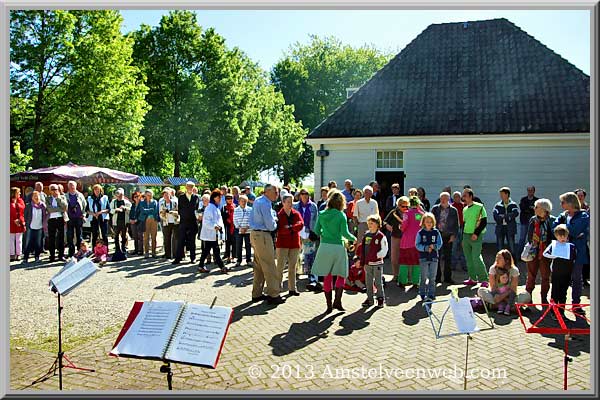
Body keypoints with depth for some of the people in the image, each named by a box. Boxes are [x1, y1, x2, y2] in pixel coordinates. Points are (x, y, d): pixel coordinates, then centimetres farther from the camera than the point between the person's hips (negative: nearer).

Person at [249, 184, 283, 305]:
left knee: (258, 266, 16)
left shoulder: (257, 201, 11)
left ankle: (257, 294, 23)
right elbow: (271, 226, -20)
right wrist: (275, 222, 3)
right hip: (262, 236, -10)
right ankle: (273, 295, 3)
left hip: (255, 234, 10)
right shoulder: (265, 204, -19)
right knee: (269, 266, -3)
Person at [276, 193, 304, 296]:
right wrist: (293, 228, -17)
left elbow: (301, 225, -8)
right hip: (282, 244, -4)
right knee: (280, 267, -2)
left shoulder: (296, 214, 8)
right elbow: (279, 229, -17)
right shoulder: (279, 214, -5)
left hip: (294, 244, 4)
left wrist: (289, 227, -17)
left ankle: (292, 288, 18)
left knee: (292, 267, 10)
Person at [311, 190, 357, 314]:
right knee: (341, 275, 12)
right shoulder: (341, 215, -7)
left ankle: (329, 305, 12)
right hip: (338, 247, -3)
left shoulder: (321, 214, 4)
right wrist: (354, 239, 8)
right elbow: (345, 233, -9)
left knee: (327, 277, 9)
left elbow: (317, 231, 6)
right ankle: (337, 301, 1)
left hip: (324, 246, 3)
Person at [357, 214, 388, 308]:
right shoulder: (366, 235, 10)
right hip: (367, 263, 6)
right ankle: (369, 299, 21)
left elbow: (384, 250, -9)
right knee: (368, 282, 11)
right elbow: (362, 249, 15)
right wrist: (360, 260, 11)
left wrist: (376, 256, -14)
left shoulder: (381, 236, -8)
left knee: (378, 282, 2)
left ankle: (380, 299, 15)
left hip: (377, 263, -5)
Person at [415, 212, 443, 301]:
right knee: (424, 277, 4)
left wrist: (434, 246, -16)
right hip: (423, 258, -2)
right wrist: (426, 248, -19)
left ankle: (431, 294, 13)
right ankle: (423, 294, 13)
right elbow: (417, 245, -5)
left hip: (434, 257, 2)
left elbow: (440, 244, 4)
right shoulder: (420, 233, -2)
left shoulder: (436, 232, 3)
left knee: (432, 277, 5)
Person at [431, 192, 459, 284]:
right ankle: (437, 277, 10)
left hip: (448, 236, 0)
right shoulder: (435, 209, 5)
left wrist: (454, 235, -2)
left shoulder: (453, 210, 5)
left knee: (448, 257, 4)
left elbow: (456, 224, 7)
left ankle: (447, 277, 13)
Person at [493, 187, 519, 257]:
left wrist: (503, 216, -16)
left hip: (510, 228, -2)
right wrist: (508, 217, -15)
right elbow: (495, 216, -9)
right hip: (500, 228, 2)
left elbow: (515, 213, -17)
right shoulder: (498, 205, 5)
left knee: (512, 248, 2)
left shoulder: (513, 205, 2)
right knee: (499, 247, 7)